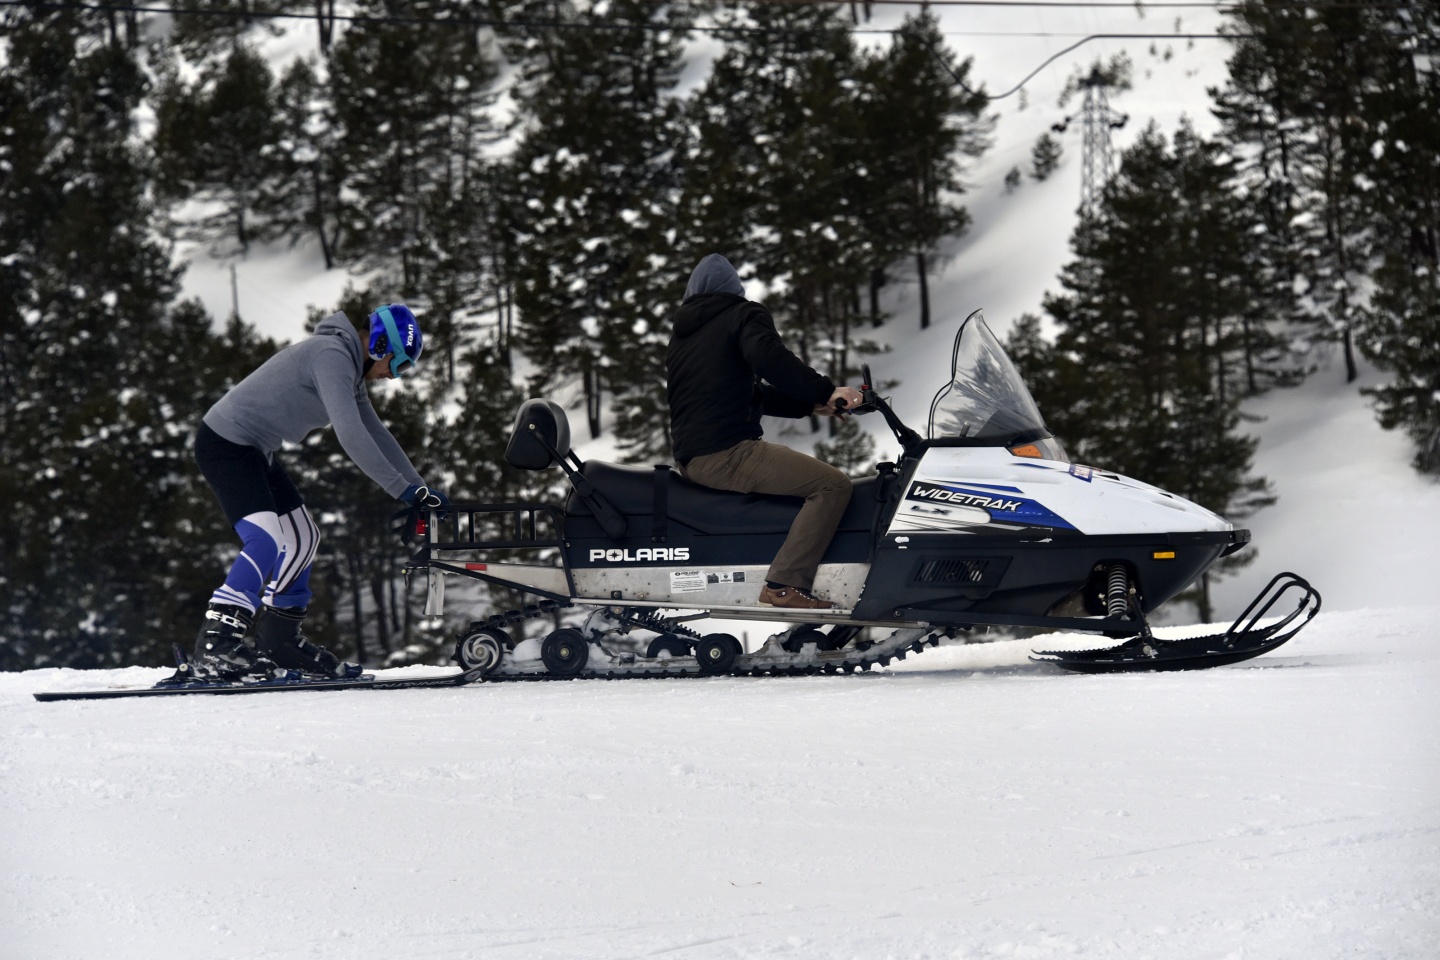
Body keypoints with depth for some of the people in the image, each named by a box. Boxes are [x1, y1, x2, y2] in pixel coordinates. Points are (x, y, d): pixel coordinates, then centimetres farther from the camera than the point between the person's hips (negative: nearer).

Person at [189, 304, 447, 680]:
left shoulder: (350, 369, 13)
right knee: (267, 540, -23)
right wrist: (402, 489, -26)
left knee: (302, 538, 15)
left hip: (255, 452, 11)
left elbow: (375, 435, 20)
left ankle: (279, 642, 24)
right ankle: (213, 649, -29)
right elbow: (351, 435, -28)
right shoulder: (331, 356, -20)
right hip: (225, 445, -11)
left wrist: (419, 489, 14)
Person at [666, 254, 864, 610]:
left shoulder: (682, 333, 25)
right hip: (727, 453, -9)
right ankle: (786, 584, -25)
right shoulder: (743, 316, 0)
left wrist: (811, 405, 21)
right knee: (833, 485, -15)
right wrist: (826, 391, -18)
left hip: (688, 457, 9)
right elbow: (769, 358, -22)